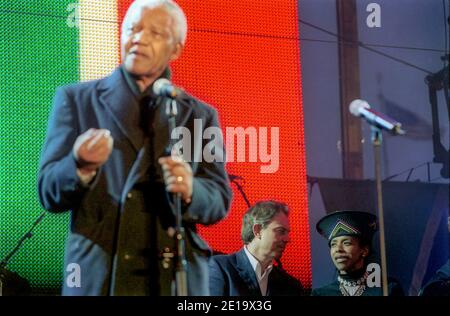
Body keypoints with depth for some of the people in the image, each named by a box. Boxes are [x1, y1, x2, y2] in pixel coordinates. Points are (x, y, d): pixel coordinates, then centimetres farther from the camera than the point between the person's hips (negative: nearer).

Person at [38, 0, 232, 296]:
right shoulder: (75, 100, 7)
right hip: (97, 277, -1)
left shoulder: (200, 115, 12)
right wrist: (81, 167, -20)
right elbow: (49, 193, 1)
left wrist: (190, 191, -15)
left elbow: (219, 201, 6)